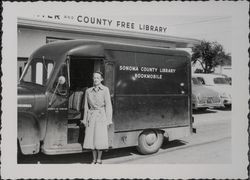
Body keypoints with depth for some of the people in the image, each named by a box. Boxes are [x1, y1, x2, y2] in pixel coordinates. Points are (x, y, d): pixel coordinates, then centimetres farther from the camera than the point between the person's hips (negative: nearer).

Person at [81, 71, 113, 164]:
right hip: (91, 116, 3)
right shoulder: (88, 91, 9)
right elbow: (86, 106, 12)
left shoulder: (105, 89, -1)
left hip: (101, 116, -3)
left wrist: (108, 120, -6)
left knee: (100, 138, -3)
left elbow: (108, 105, -1)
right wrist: (85, 119, 9)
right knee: (91, 138, 3)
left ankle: (99, 159, 12)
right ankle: (94, 159, 17)